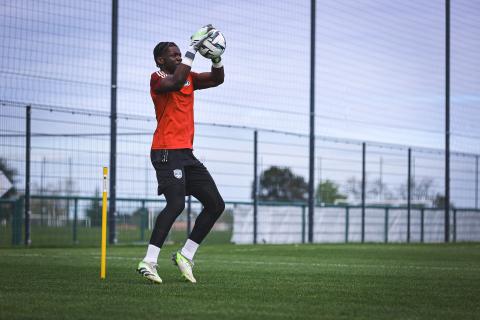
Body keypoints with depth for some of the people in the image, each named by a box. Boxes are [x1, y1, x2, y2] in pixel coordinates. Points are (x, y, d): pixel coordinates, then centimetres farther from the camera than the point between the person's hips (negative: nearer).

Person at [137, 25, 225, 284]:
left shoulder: (188, 78, 18)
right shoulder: (158, 78, -6)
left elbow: (217, 79, 15)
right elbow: (175, 82, -27)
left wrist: (216, 56, -3)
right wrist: (193, 47, -26)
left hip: (187, 153, 9)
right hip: (167, 152, -9)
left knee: (216, 204, 6)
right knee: (176, 203, -24)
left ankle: (185, 255, 12)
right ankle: (148, 262, -23)